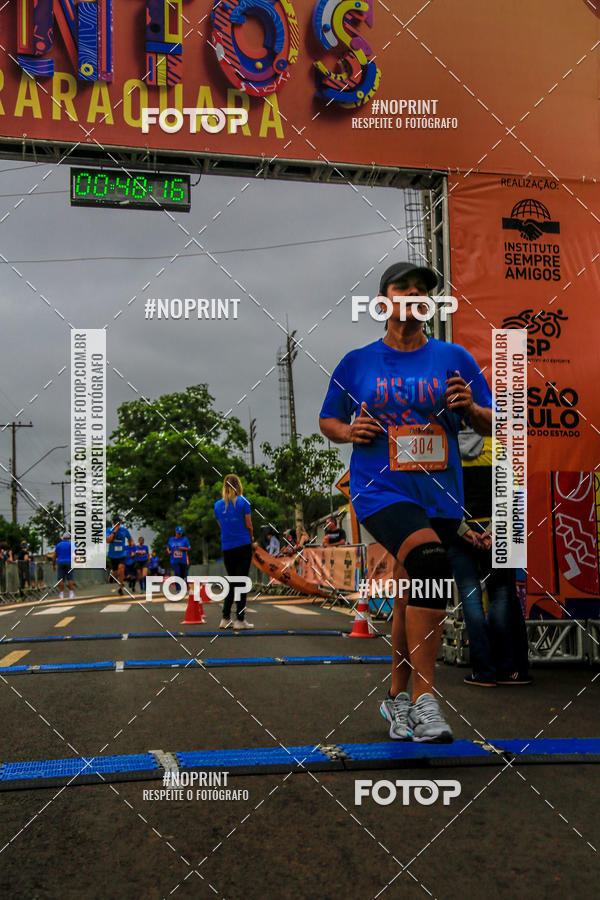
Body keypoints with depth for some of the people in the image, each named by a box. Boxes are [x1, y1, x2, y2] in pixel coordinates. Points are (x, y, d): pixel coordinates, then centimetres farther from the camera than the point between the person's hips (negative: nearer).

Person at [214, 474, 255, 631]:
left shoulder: (218, 505, 7)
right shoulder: (243, 502, -5)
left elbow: (221, 527, 12)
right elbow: (249, 526, -3)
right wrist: (252, 541, 13)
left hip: (226, 548, 4)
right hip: (243, 546, -4)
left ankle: (225, 618, 12)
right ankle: (240, 620, -2)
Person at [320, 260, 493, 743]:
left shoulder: (455, 359, 8)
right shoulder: (356, 363, 6)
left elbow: (490, 423, 9)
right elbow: (328, 421, 14)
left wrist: (471, 407, -12)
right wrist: (349, 431, -7)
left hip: (440, 494, 3)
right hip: (380, 490, -3)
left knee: (413, 595, 11)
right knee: (430, 558, -29)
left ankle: (398, 697, 32)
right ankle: (424, 697, -22)